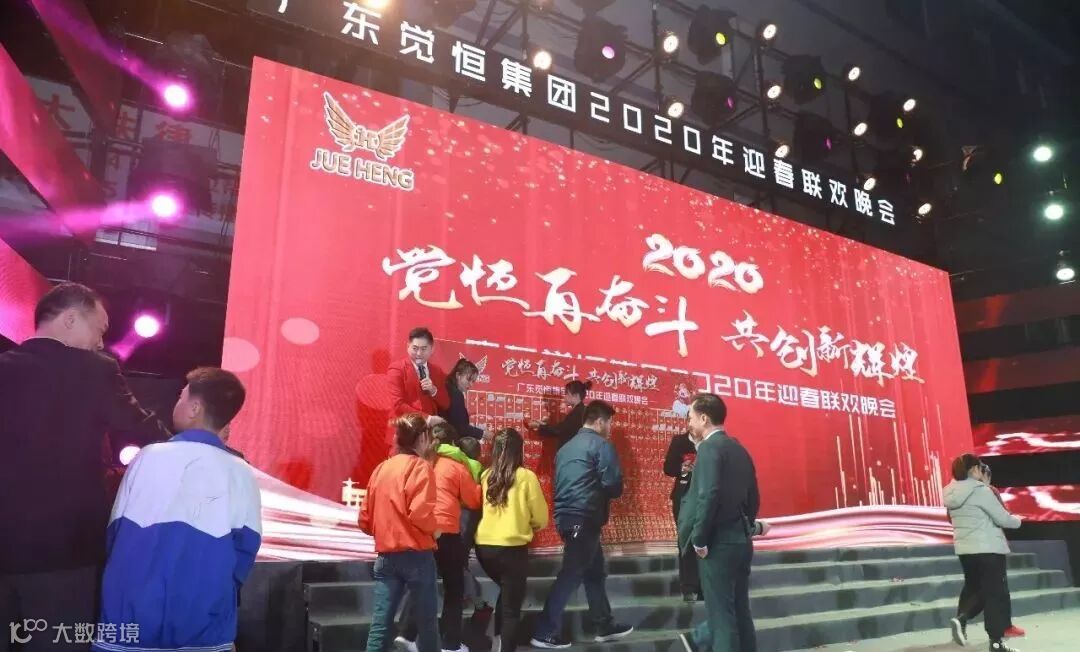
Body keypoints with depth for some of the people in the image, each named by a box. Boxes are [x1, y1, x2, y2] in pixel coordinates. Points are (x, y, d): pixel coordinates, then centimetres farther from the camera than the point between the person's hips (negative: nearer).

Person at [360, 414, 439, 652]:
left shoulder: (381, 468, 10)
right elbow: (420, 512, -22)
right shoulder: (420, 467, -9)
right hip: (416, 555, -5)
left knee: (380, 626, 3)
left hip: (386, 556, 6)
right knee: (426, 623, 10)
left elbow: (365, 519, 11)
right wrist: (434, 530, -4)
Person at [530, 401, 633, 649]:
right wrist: (605, 492, 10)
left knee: (594, 571, 18)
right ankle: (544, 633, 0)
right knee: (571, 575, -3)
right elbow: (614, 486, -12)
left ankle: (605, 626, 26)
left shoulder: (567, 446, 17)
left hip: (567, 517, 9)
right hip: (584, 519, -9)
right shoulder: (601, 445, -8)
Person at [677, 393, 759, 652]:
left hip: (718, 543, -9)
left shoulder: (710, 447, -14)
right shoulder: (738, 448, 12)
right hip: (740, 540, 9)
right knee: (737, 610, 15)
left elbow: (709, 495, -24)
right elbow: (753, 497, 15)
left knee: (721, 614, 1)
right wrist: (744, 529, 19)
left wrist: (699, 540, -15)